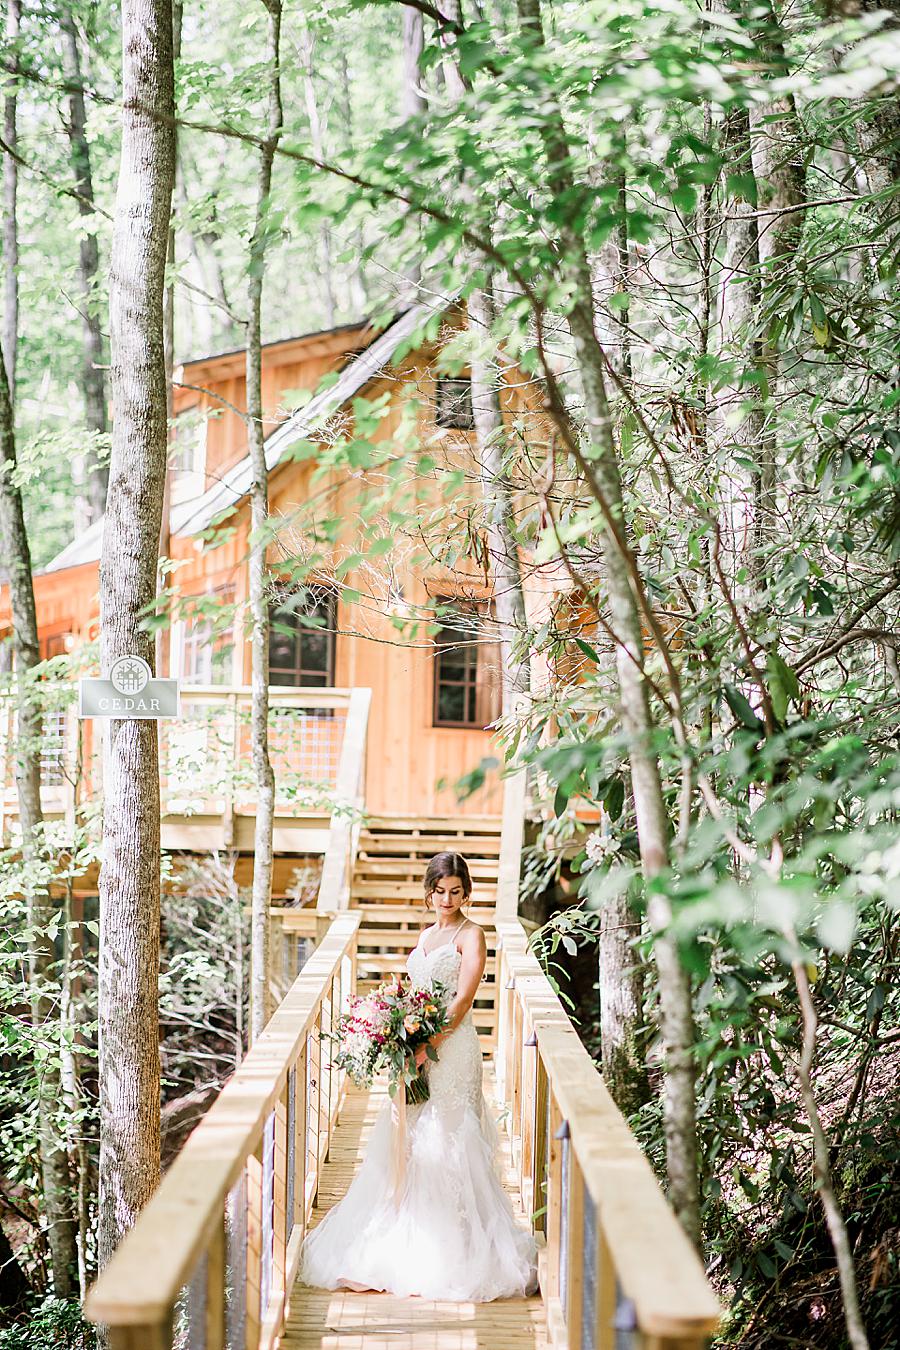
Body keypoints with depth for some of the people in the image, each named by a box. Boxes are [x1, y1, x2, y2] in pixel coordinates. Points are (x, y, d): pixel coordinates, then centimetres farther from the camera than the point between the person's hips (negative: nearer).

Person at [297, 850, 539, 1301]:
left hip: (451, 1048, -7)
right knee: (405, 1142, 7)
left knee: (444, 1143, -7)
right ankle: (402, 1243, 15)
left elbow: (462, 999, -13)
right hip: (417, 1050, 7)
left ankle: (449, 1253, -2)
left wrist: (428, 1046, -22)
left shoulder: (471, 934, -4)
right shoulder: (426, 935, 18)